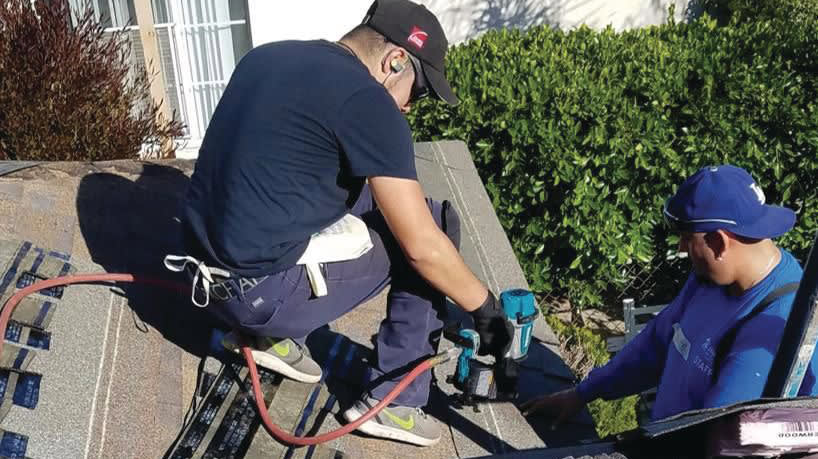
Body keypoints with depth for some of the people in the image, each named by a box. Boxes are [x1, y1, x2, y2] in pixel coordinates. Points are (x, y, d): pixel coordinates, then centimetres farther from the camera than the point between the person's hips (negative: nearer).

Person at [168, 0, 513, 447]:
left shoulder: (267, 56, 10)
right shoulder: (366, 100, -13)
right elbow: (423, 247, -12)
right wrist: (485, 308, 3)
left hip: (205, 272, 8)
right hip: (261, 291, -8)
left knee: (360, 194, 24)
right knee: (434, 225, 4)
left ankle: (269, 336, 22)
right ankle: (392, 401, 10)